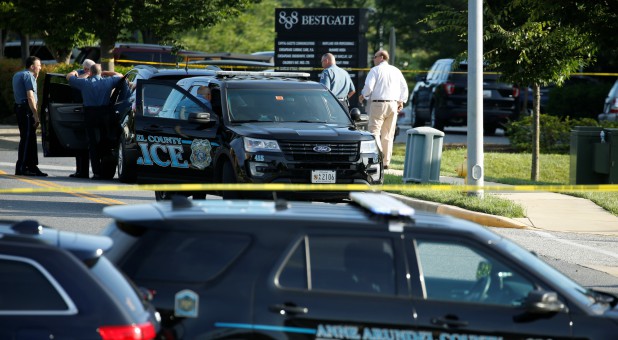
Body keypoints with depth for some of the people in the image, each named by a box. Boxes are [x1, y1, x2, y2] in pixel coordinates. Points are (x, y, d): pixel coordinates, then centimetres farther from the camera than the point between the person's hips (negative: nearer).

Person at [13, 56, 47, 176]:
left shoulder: (17, 75, 20)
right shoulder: (28, 76, -11)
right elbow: (30, 96, -19)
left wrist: (35, 78, 19)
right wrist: (36, 115, -21)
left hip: (19, 107, 10)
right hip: (26, 109, -10)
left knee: (30, 139, 13)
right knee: (27, 138, -8)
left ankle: (32, 166, 15)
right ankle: (21, 168, -9)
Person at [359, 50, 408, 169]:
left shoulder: (375, 70, -4)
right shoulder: (396, 71, 13)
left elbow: (369, 87, -12)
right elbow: (404, 87, 13)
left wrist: (363, 96, 6)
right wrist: (401, 101, 16)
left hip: (378, 103, -6)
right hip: (393, 104, 6)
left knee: (374, 131, -7)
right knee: (388, 134, 8)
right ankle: (386, 161, 8)